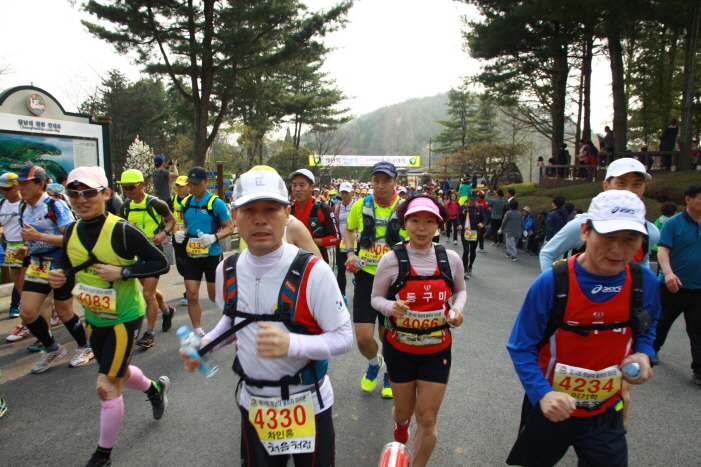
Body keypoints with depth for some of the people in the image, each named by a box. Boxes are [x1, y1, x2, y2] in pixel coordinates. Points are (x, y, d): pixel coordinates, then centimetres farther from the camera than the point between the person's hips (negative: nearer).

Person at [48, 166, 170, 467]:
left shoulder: (122, 231, -21)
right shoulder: (72, 232, -2)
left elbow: (160, 262, -18)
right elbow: (66, 267, 11)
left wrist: (121, 272, -28)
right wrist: (59, 277, -11)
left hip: (124, 318, -7)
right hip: (94, 318, 7)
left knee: (107, 386, -2)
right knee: (119, 374, 24)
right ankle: (155, 388, 55)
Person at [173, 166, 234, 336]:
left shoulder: (216, 203, -10)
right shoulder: (186, 203, 6)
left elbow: (229, 227, -9)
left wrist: (214, 237, -26)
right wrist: (181, 233, -2)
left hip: (212, 255, -4)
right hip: (191, 255, 5)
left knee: (215, 295, 6)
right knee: (191, 295, 3)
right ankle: (198, 332, 17)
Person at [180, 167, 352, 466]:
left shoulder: (312, 272, -23)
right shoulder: (227, 270, -5)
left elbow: (344, 338, -19)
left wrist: (291, 345, -34)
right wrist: (206, 345, -4)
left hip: (307, 405, -4)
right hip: (253, 405, 5)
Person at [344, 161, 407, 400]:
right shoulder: (361, 206, -2)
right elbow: (348, 230, 18)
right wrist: (350, 252, 1)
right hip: (366, 277, 1)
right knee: (363, 339, -2)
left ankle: (390, 375, 43)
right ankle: (374, 363, 35)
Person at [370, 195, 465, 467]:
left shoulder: (451, 259, -6)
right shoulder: (392, 259, -13)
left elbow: (460, 291, 12)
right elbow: (376, 298, -4)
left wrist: (458, 309, -8)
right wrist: (391, 307, -25)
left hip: (437, 350, 1)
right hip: (400, 349, -1)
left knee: (427, 419, 6)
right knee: (404, 410, 18)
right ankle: (401, 424, 58)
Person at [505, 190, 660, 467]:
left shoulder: (645, 283, -11)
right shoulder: (551, 283, -24)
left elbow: (647, 328, 11)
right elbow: (522, 347, -16)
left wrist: (643, 355, -9)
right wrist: (542, 393, -29)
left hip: (606, 412, 2)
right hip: (549, 408, -2)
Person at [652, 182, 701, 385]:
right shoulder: (673, 223, -9)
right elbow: (662, 250, -18)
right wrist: (668, 273, -33)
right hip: (673, 286, -3)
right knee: (662, 322, 15)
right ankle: (652, 350, 37)